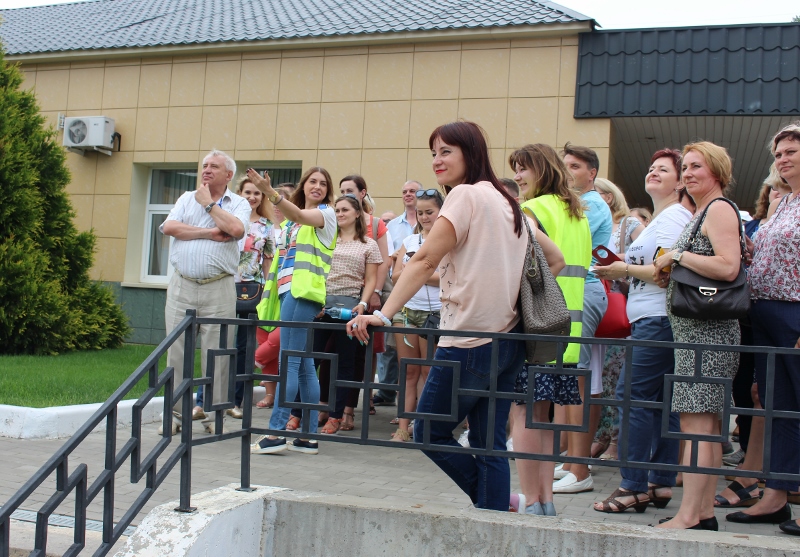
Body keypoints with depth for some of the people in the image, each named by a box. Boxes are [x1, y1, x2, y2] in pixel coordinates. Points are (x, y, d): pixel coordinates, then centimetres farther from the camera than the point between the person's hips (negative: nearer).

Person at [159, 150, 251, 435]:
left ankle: (214, 416, 9)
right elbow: (169, 227, -1)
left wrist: (208, 203, -3)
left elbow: (236, 229, -15)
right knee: (176, 352, 3)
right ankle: (175, 414, 12)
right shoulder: (187, 198, 16)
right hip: (182, 285, 3)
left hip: (218, 289, -3)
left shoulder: (238, 204, 7)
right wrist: (209, 233, -7)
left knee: (216, 355, -1)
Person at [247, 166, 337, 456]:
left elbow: (299, 215, -20)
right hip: (289, 289, 8)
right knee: (304, 364, 6)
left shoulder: (326, 213, 0)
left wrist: (270, 192, -34)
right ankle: (309, 436, 8)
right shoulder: (294, 221, 24)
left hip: (304, 291, -8)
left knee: (289, 361, -13)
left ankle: (276, 432, -16)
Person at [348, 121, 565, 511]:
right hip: (508, 338, 8)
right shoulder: (507, 201, 16)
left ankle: (493, 505, 11)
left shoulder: (466, 194, -8)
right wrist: (520, 297, 15)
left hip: (470, 341, -8)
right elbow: (555, 260, 20)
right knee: (489, 444, 9)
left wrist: (383, 314, -21)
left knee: (429, 433, 6)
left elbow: (425, 261, -17)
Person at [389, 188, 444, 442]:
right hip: (407, 309, 4)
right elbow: (396, 275, 6)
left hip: (435, 313, -4)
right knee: (408, 372, 5)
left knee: (429, 373, 2)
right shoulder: (410, 241, 15)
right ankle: (403, 426, 8)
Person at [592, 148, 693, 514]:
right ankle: (660, 484, 14)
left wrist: (626, 269, -10)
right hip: (652, 320, 11)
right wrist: (621, 272, 14)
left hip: (657, 320, -11)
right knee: (659, 401, 9)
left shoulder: (673, 216, -8)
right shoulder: (662, 218, 24)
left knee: (632, 395, -10)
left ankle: (634, 486, -8)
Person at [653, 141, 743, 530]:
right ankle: (704, 512, 17)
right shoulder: (701, 213, 22)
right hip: (695, 328, 11)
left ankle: (689, 517, -9)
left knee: (696, 423, -11)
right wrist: (668, 275, 11)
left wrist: (676, 255, -13)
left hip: (706, 329, -11)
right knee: (706, 423, 11)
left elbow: (728, 267, -22)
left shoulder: (720, 209, -8)